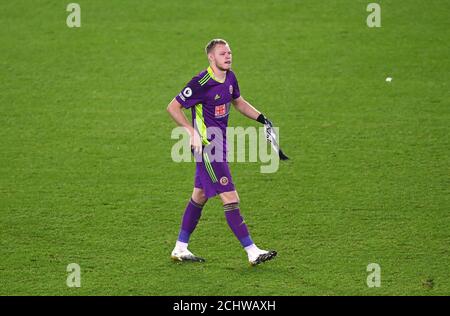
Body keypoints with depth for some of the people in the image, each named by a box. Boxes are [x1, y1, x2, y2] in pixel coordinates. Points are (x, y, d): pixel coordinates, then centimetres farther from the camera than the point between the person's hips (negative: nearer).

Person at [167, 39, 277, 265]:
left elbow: (238, 102, 25)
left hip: (219, 144, 9)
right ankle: (252, 252, -9)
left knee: (200, 196, 16)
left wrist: (262, 118, 14)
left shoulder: (229, 77, 6)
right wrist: (192, 131, -21)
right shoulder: (202, 83, -19)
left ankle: (180, 249, 26)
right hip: (206, 146, -9)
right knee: (230, 198, -10)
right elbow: (173, 107, -14)